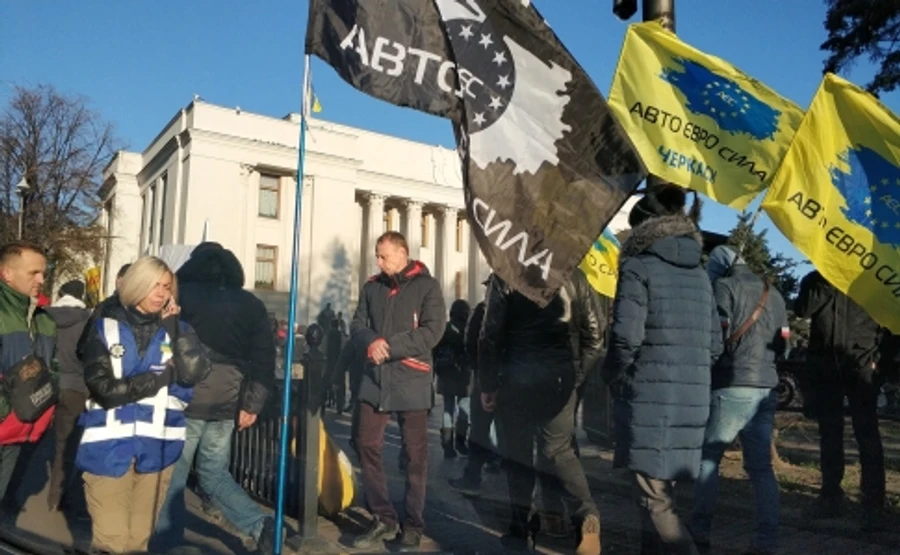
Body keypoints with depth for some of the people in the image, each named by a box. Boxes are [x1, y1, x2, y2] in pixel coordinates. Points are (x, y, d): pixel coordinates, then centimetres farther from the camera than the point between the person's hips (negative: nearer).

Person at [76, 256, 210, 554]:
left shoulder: (176, 329, 7)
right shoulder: (106, 328, 1)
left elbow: (194, 373, -10)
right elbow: (104, 388, -10)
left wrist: (174, 325, -8)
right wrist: (162, 375, -10)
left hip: (156, 448, 2)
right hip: (110, 447, -2)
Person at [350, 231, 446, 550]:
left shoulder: (426, 286, -3)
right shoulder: (372, 287, 10)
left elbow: (432, 331, -12)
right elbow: (357, 324, 7)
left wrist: (389, 347, -16)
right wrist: (371, 341, -15)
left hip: (411, 380, -4)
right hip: (375, 378, 5)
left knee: (415, 455, 4)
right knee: (367, 445, 4)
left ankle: (413, 526, 17)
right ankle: (383, 519, 18)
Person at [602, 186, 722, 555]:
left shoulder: (639, 267, -6)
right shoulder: (699, 274, 14)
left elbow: (626, 337, -16)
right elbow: (714, 345, 14)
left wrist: (611, 377, 1)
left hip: (648, 398, -7)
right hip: (692, 401, 7)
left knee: (654, 500, -2)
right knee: (660, 493, 17)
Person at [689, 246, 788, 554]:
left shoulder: (725, 286, -4)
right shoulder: (774, 293, 18)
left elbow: (717, 335, -11)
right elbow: (782, 343, 20)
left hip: (733, 387, -6)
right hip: (767, 388, 6)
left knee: (708, 458, 5)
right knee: (761, 466, 8)